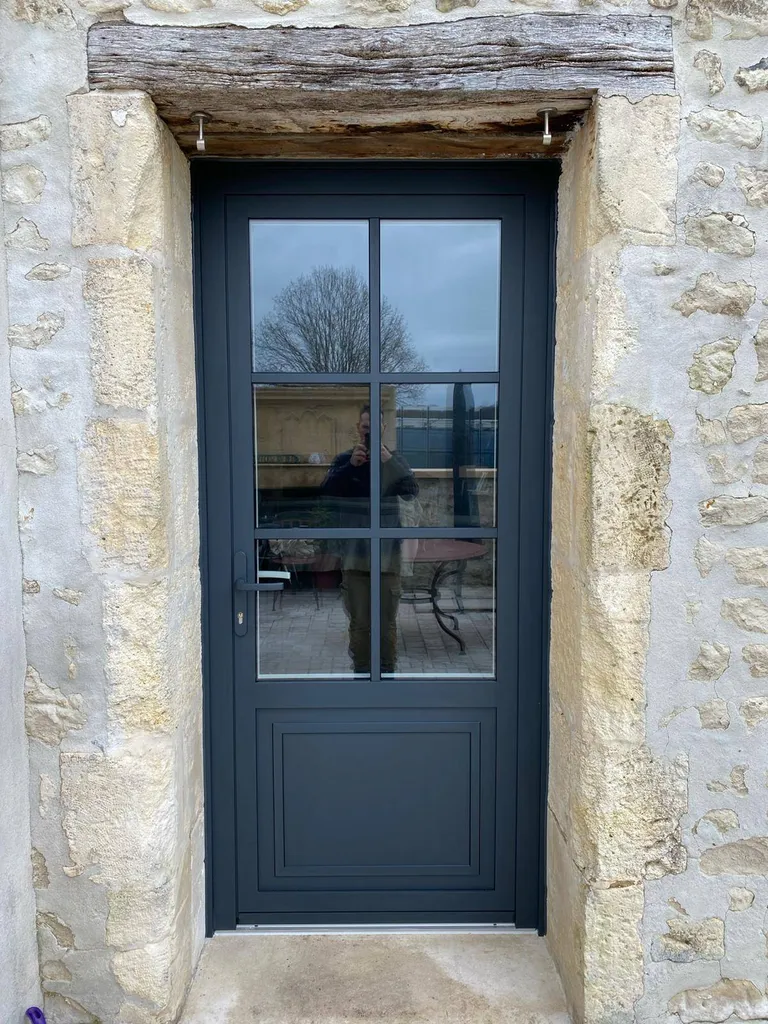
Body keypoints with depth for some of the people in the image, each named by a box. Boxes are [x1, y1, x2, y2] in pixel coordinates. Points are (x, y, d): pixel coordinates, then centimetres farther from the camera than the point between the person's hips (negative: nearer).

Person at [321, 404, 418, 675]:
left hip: (387, 553, 0)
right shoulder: (344, 460, 4)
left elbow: (411, 492, -12)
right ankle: (361, 673, 17)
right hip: (354, 553, 0)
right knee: (359, 623, 7)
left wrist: (388, 461, -23)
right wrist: (350, 466, -21)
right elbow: (326, 493, -9)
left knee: (387, 623, 5)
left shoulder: (395, 460, 3)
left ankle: (387, 673, 15)